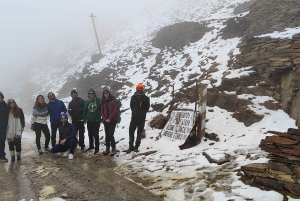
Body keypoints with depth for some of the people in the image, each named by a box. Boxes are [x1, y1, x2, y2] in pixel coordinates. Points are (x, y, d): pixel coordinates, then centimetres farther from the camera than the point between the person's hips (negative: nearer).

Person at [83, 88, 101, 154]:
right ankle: (91, 146, 31)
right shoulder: (87, 101, 4)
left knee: (96, 134, -3)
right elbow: (85, 111, 8)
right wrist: (84, 119, 8)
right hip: (89, 121, 4)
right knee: (90, 134, 15)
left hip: (96, 120, -4)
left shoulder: (98, 100, -5)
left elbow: (102, 109, -3)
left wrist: (102, 118, -3)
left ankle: (97, 148, 7)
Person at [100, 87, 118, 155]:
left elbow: (115, 110, -10)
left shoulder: (113, 100, -4)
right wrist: (105, 119, -7)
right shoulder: (103, 101, 9)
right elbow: (102, 111, 8)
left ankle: (113, 148, 2)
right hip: (106, 121, 5)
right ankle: (107, 148, 18)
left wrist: (110, 118, -14)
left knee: (111, 134, -11)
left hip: (113, 120, -4)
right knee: (107, 135, 8)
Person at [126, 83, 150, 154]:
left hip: (142, 118, -1)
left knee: (139, 132, 6)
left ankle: (136, 147, 14)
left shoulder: (146, 98, 0)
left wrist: (143, 113, 2)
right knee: (131, 131, 1)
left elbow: (147, 107, 5)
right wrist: (135, 112, 4)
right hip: (134, 117, 1)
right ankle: (131, 146, 10)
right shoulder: (133, 97, 2)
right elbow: (131, 106, 8)